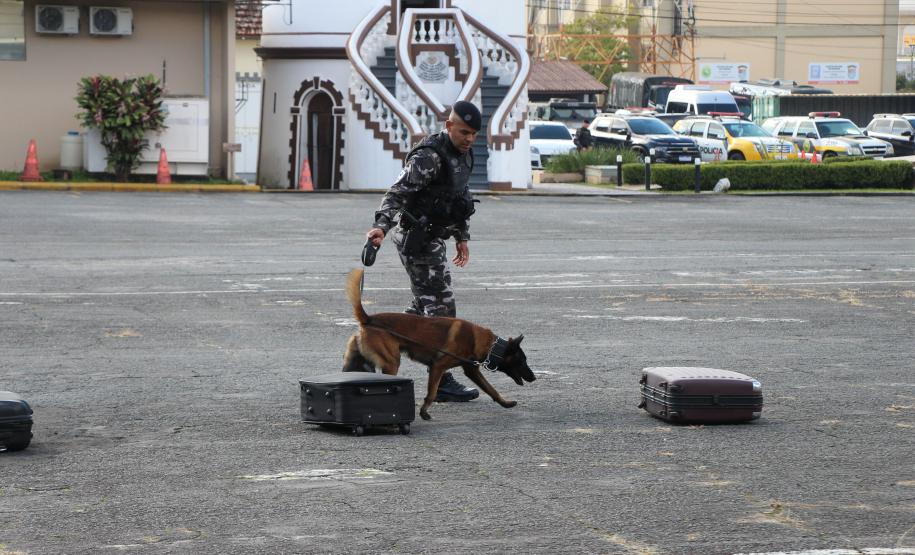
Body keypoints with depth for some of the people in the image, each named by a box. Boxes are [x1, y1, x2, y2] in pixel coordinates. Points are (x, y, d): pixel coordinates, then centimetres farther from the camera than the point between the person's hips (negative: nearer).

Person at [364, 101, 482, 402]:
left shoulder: (464, 155, 10)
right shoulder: (429, 157, -21)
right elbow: (399, 191, -31)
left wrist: (461, 236, 24)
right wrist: (381, 225, -44)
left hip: (432, 236, 10)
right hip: (416, 237, -10)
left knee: (425, 305, 17)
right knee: (440, 307, -8)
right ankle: (441, 382, -5)